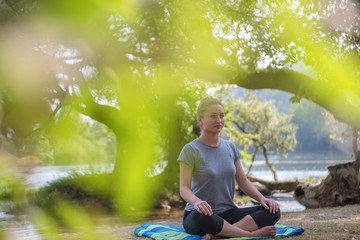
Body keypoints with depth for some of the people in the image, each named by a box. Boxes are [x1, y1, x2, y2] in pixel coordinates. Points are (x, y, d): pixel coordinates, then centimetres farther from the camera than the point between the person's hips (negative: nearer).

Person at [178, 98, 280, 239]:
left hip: (227, 213, 6)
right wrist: (197, 202, -36)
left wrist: (261, 198, -5)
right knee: (202, 216, -42)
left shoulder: (230, 148, 12)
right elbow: (184, 188, -13)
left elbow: (243, 181, 15)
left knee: (273, 212, -17)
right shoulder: (190, 150, -5)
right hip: (196, 216, -5)